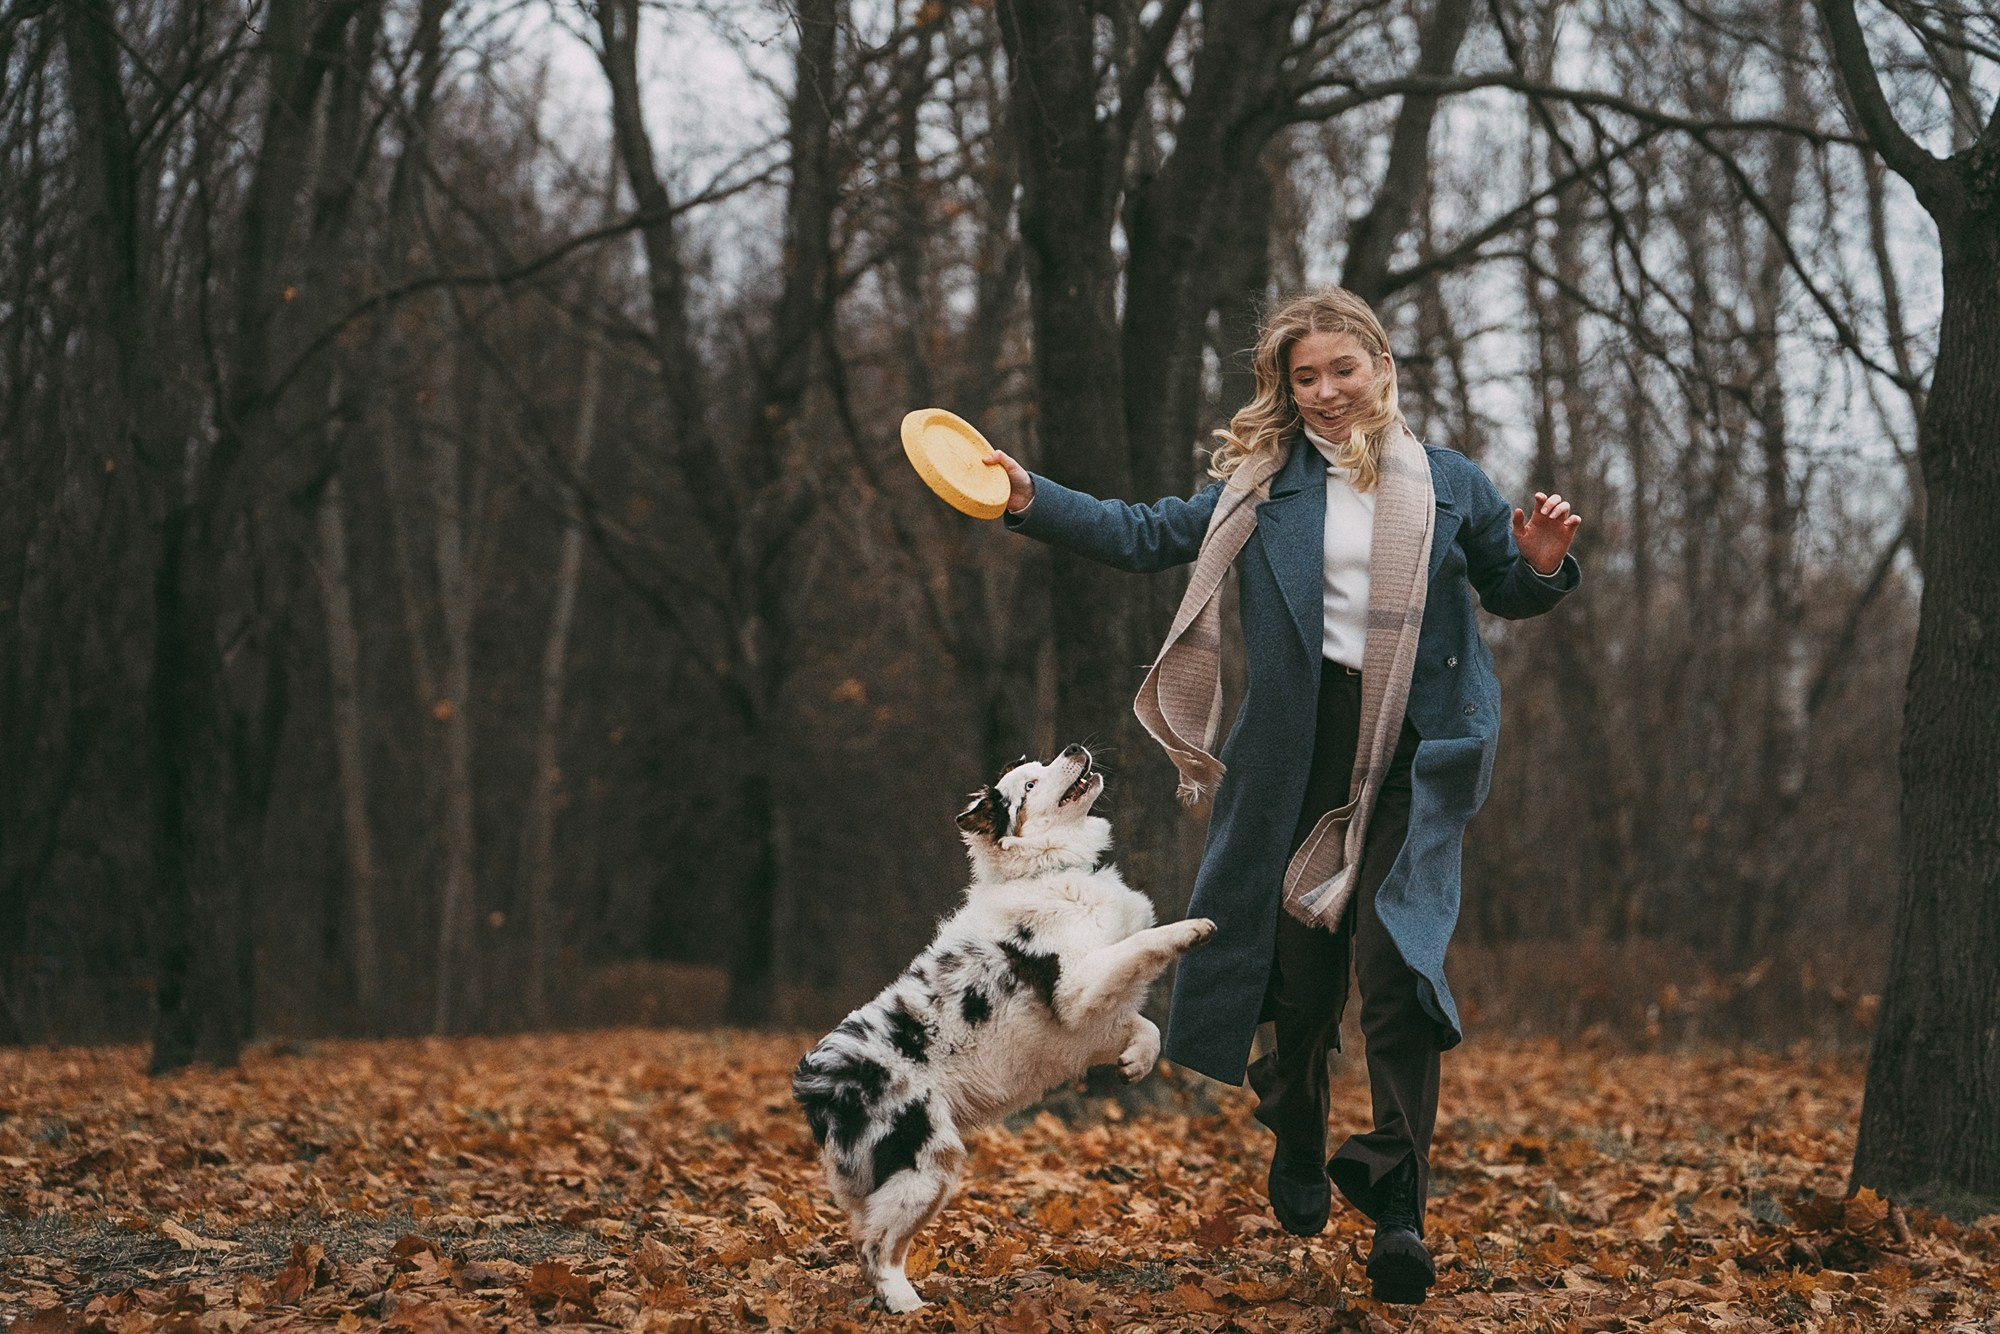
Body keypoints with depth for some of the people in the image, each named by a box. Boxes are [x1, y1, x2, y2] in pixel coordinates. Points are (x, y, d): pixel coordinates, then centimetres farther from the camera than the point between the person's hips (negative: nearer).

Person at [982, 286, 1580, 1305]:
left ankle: (1397, 1205, -11)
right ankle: (1297, 1148, 33)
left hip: (1416, 756, -1)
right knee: (1300, 961, 6)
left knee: (1393, 958, -13)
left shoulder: (1449, 484, 9)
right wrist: (1031, 500, 2)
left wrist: (1543, 565, -4)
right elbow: (1146, 537, 10)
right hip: (1303, 751, 1)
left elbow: (1508, 593, 18)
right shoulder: (1264, 482, 9)